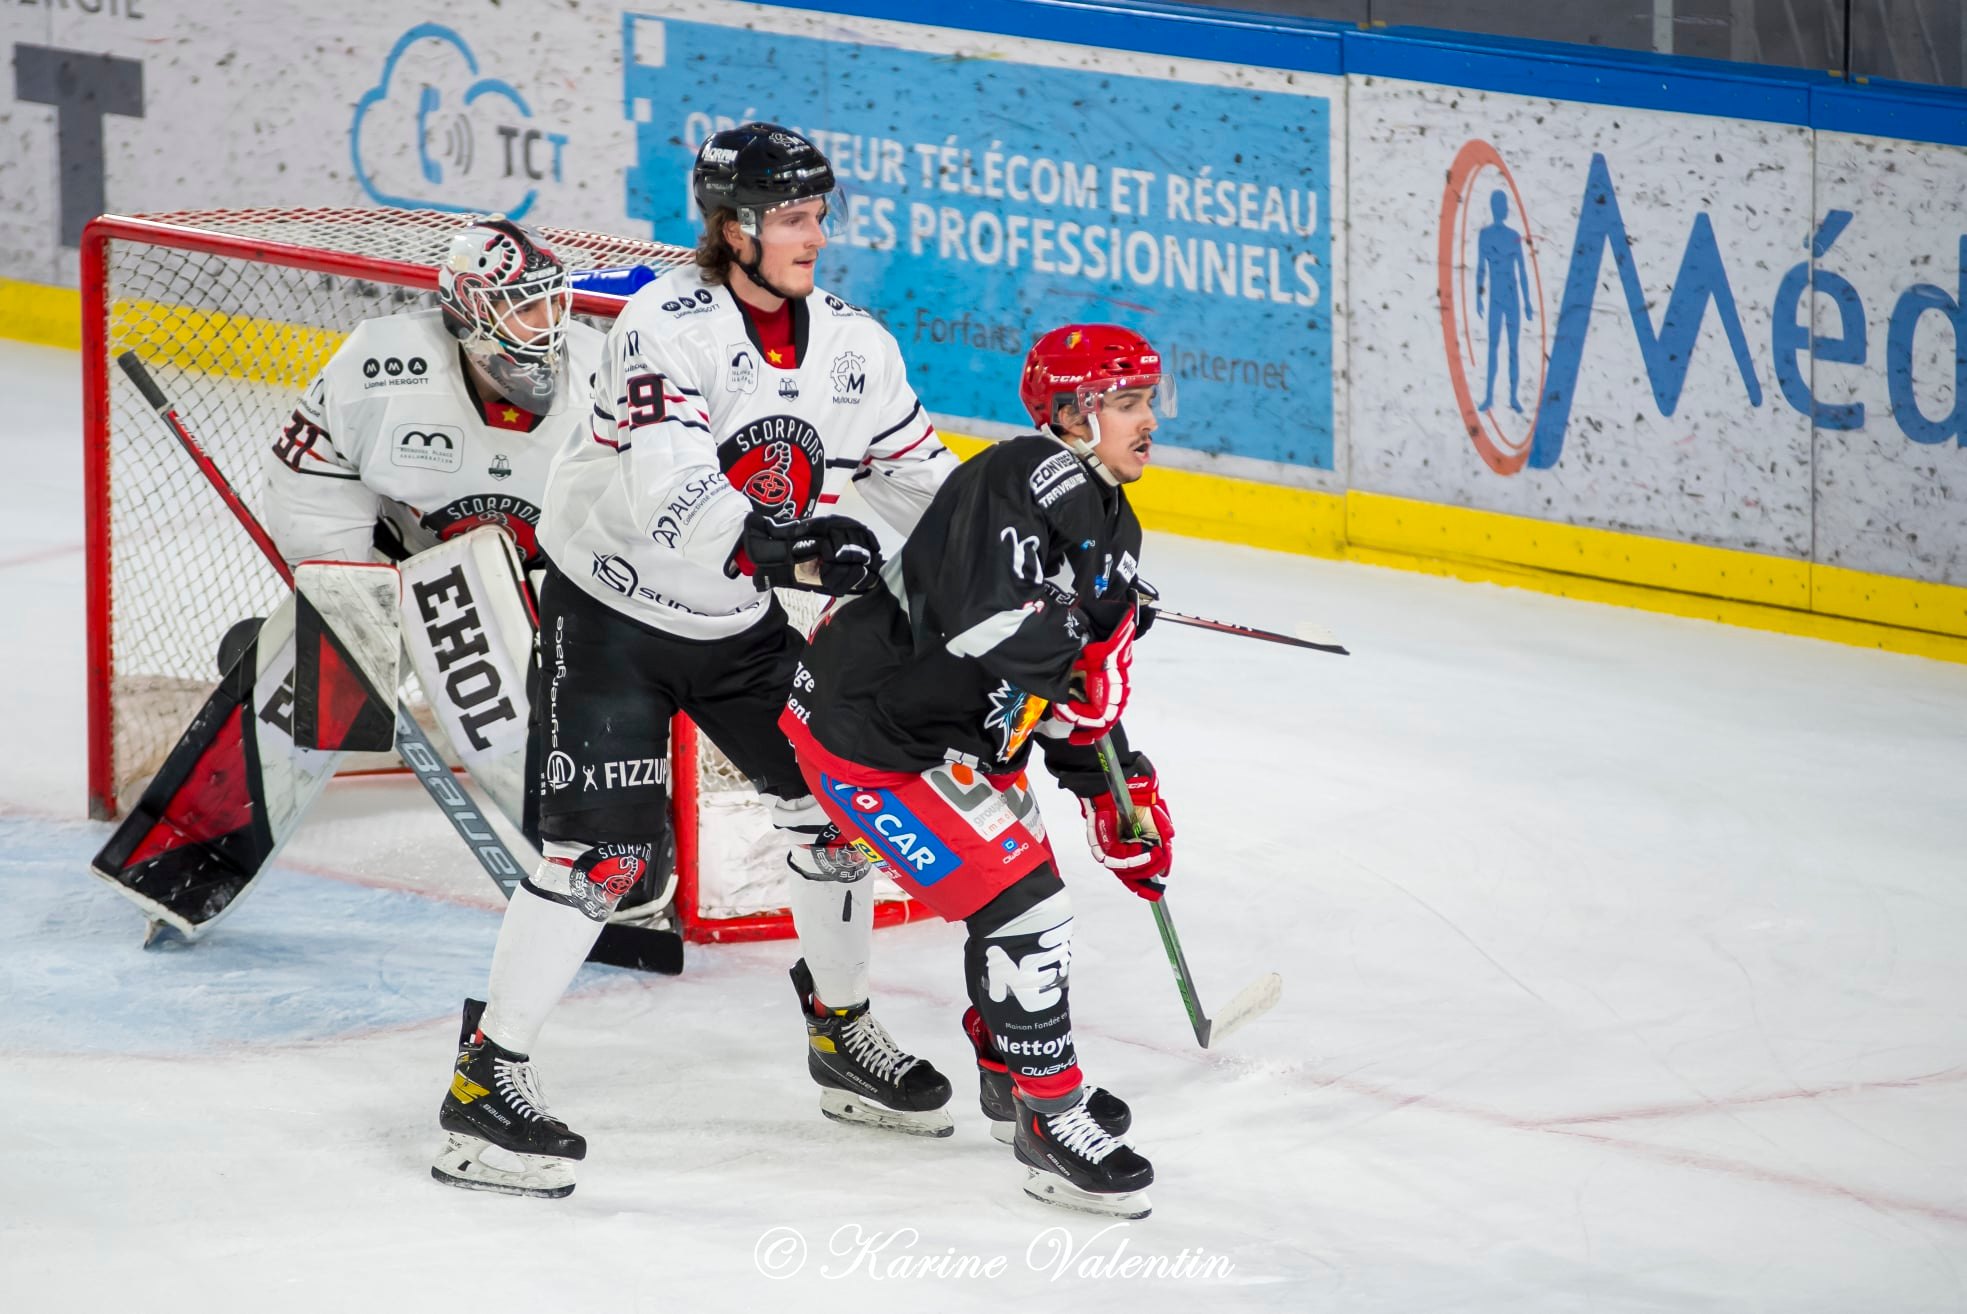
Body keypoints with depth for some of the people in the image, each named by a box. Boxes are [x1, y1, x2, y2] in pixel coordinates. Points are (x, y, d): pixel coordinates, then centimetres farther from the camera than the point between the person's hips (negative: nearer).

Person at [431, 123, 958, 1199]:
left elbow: (917, 472, 10)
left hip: (738, 624, 7)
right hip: (612, 613, -7)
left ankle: (844, 1037, 30)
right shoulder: (667, 326, -25)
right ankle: (488, 1082, -9)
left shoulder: (849, 344, -3)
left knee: (834, 802, 9)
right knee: (602, 848, -15)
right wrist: (787, 548, -50)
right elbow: (666, 487, -38)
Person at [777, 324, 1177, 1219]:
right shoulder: (1025, 481, -24)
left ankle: (1012, 1067, 45)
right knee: (1018, 900, -12)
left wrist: (1116, 792, 14)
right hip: (869, 734, -11)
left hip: (960, 733, 11)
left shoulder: (1111, 526, 10)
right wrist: (1082, 655, -27)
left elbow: (1079, 679, 18)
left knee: (1021, 880, 22)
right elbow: (983, 617, -38)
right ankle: (1050, 1121, -3)